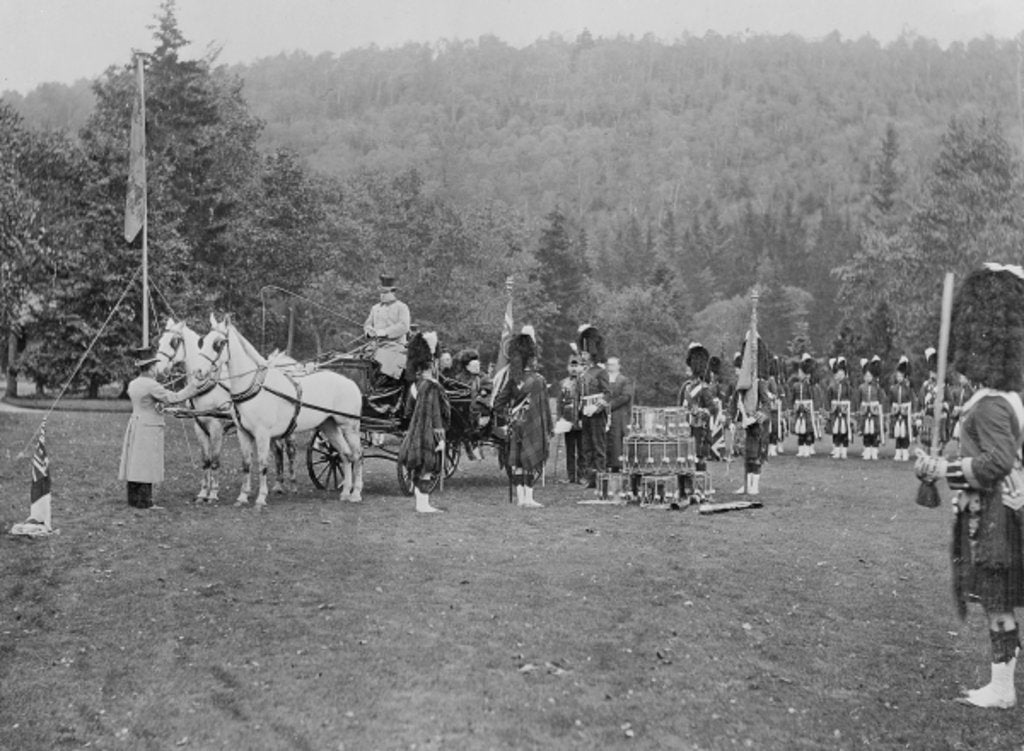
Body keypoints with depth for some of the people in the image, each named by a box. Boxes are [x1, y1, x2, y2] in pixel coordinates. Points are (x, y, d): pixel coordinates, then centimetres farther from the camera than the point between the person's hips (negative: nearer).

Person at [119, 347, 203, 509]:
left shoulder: (133, 385, 8)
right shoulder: (151, 385, -17)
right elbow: (173, 398, -17)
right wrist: (192, 387, -8)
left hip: (135, 423, 9)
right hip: (149, 428, -9)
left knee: (135, 463, 12)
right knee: (146, 464, -4)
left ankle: (133, 499, 18)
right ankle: (144, 501, -1)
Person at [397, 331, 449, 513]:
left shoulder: (416, 384, 9)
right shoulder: (431, 387, -19)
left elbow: (409, 410, 17)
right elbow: (434, 415, -21)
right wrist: (440, 438, -17)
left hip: (416, 434, 9)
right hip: (428, 437, -9)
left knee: (419, 471, 14)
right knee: (427, 469, -3)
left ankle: (421, 502, 20)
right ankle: (423, 504, 1)